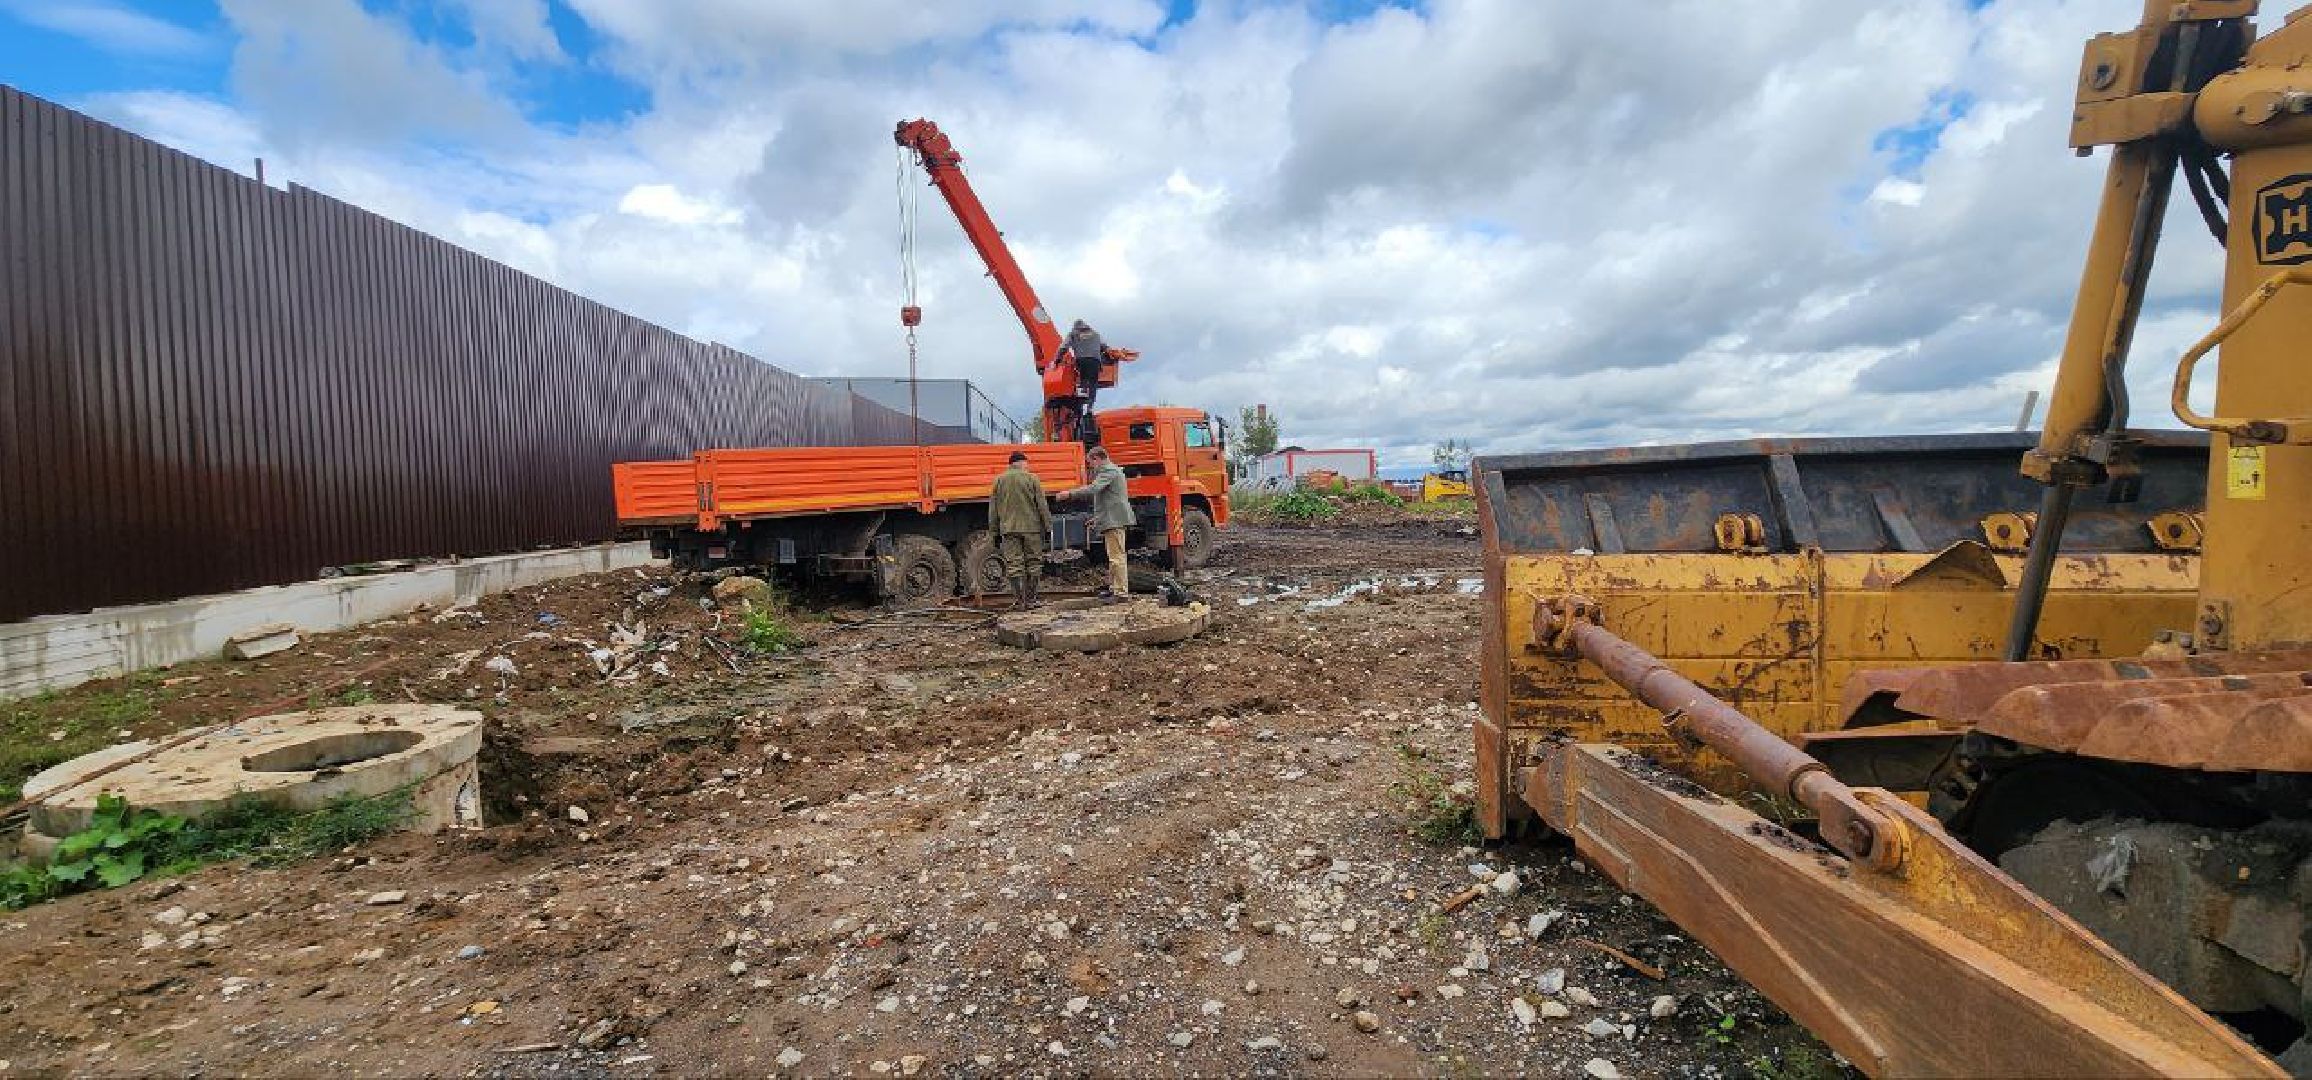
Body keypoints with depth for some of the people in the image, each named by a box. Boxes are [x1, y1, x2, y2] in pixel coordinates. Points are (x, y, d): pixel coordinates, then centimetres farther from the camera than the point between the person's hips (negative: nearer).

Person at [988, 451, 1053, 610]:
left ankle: (1018, 601, 0)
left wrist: (995, 533, 13)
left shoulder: (999, 480, 7)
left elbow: (993, 510, 9)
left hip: (1009, 528, 2)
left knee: (1013, 564, 3)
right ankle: (1030, 600, 10)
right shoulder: (1032, 478, -1)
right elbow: (1042, 506, -4)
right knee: (1033, 563, 8)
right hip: (1032, 527, -2)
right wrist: (1048, 526, 2)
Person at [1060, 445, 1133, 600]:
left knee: (1116, 557, -10)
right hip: (1113, 519, 11)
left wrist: (1070, 494, -25)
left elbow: (1093, 489, -26)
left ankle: (1121, 592, -9)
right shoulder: (1111, 470, 23)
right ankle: (1114, 587, 26)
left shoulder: (1108, 470, -12)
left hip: (1114, 520, -11)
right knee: (1114, 557, 18)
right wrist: (1098, 517, 27)